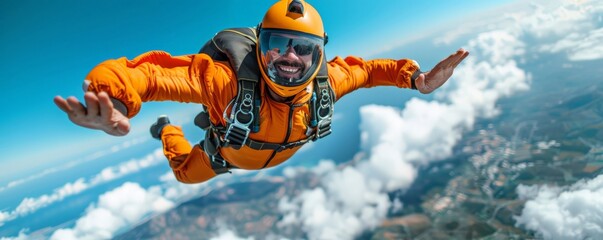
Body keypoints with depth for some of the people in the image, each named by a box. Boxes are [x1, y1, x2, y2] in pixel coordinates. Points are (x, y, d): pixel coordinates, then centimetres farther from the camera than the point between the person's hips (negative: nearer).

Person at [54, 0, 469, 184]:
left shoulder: (326, 82, -36)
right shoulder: (226, 79, -51)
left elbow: (362, 68, -16)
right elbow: (150, 72, -54)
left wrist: (413, 77, -28)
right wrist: (116, 100, -76)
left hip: (278, 156, 4)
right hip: (226, 154, -3)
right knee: (188, 172, 28)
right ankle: (166, 131, 58)